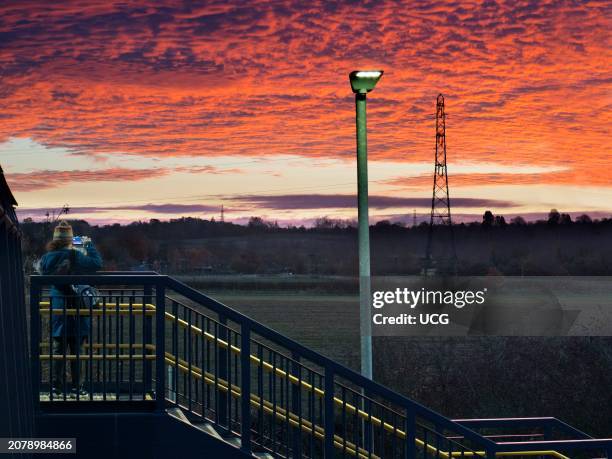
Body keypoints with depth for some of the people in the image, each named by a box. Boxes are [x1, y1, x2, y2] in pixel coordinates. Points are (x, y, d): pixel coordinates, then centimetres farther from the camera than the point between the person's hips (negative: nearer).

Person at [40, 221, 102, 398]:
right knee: (77, 348, 6)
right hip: (76, 307, -3)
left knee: (58, 348, 11)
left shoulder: (47, 258, -5)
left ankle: (56, 386, 10)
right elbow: (97, 263, -11)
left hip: (56, 305, 3)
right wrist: (89, 245, 0)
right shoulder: (76, 257, -15)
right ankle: (77, 387, 7)